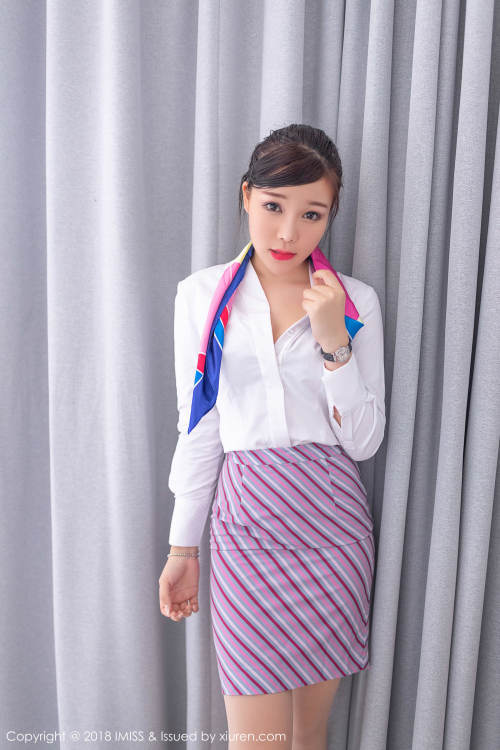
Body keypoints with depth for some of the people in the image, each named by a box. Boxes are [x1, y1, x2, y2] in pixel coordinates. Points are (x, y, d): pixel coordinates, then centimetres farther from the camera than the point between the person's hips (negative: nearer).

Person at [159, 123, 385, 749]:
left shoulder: (357, 302, 2)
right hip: (247, 524, -1)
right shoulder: (202, 294, 1)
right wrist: (182, 547, 7)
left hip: (334, 521, 2)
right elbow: (198, 429, 5)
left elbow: (364, 443, -1)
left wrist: (334, 341, -14)